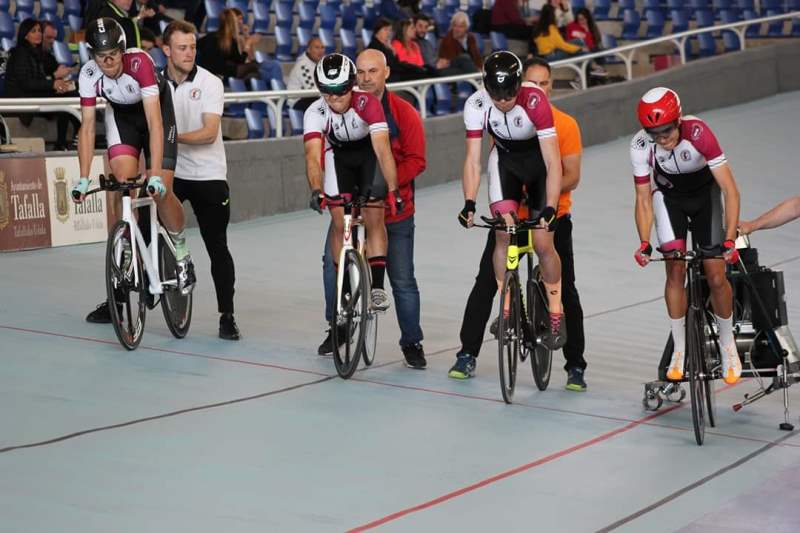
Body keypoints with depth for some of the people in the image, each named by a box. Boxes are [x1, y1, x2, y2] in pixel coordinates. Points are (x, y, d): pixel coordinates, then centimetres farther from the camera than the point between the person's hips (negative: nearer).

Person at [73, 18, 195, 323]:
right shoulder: (89, 74, -25)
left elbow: (154, 123, -40)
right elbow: (87, 128, -20)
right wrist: (83, 179, -26)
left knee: (160, 191, -14)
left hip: (157, 108, -3)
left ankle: (182, 256, 11)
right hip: (121, 114, 3)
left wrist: (156, 175, -46)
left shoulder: (140, 63, -36)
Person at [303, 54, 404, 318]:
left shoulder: (367, 103, -34)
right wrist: (316, 190, -58)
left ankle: (377, 286, -9)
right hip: (338, 155, 2)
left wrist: (393, 190, -50)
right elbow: (313, 155, -40)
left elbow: (383, 149, -41)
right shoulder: (315, 113, -29)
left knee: (374, 217, -15)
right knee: (340, 222, -8)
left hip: (369, 151, -1)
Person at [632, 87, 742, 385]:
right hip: (669, 195, 1)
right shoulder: (641, 146, -29)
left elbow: (730, 189, -34)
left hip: (704, 194, -1)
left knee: (715, 275, -6)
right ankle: (679, 350, 2)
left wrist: (730, 239, -40)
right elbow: (644, 199, -18)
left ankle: (728, 346, 16)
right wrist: (644, 244, -30)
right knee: (675, 270, -11)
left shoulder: (698, 133, -36)